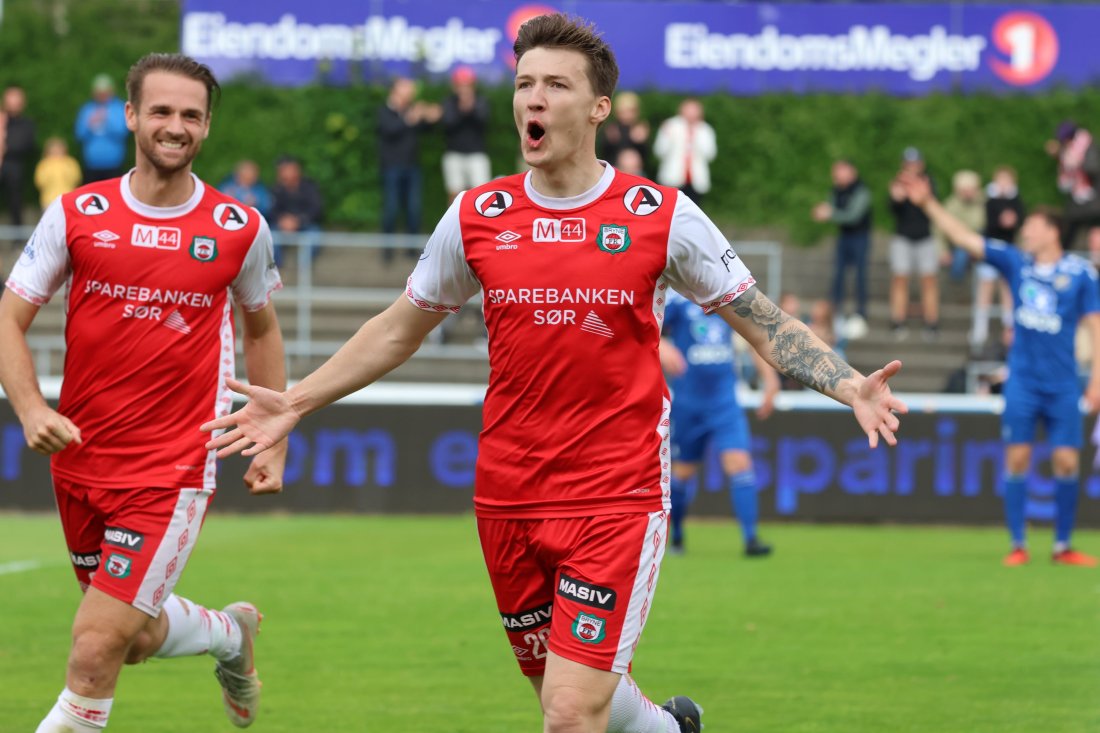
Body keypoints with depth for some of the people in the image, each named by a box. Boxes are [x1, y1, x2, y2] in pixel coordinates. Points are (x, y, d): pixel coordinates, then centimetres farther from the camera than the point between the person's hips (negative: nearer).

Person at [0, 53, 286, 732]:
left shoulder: (241, 228, -1)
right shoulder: (76, 214, -2)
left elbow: (262, 327, 16)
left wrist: (274, 442, 15)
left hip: (172, 470, -3)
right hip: (80, 458, 3)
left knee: (97, 646, -14)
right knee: (138, 639, 16)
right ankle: (231, 632, 47)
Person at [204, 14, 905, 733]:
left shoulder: (661, 215, -4)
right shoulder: (475, 216, 3)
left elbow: (765, 322, 2)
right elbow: (399, 330, 17)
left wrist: (851, 387, -13)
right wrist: (296, 403, 15)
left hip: (618, 499, -4)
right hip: (507, 502, 4)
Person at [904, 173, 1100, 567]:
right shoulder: (1015, 262, 6)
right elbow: (965, 238, 7)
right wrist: (929, 204, 1)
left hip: (1063, 384, -2)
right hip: (1023, 381, 2)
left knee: (1066, 461, -4)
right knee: (1017, 457, -4)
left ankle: (1063, 546, 7)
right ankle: (1017, 545, 1)